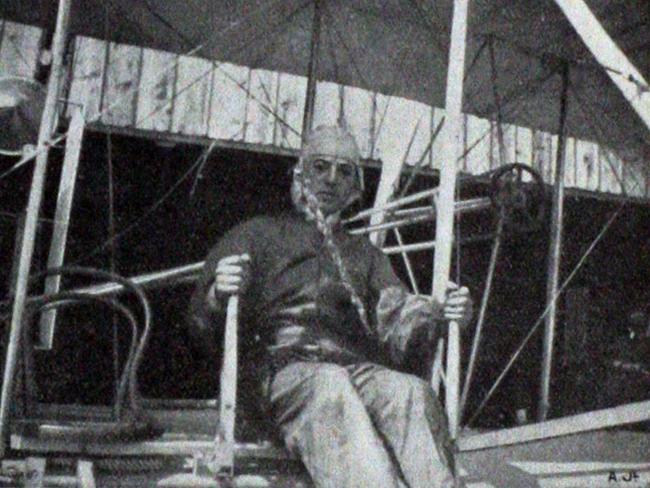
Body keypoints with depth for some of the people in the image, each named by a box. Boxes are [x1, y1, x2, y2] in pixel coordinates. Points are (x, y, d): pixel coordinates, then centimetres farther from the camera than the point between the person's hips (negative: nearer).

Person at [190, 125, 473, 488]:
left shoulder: (365, 253, 32)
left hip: (362, 367, 3)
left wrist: (440, 316, -6)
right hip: (290, 366, -3)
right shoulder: (259, 233, 22)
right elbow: (204, 322, 10)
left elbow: (397, 324, 17)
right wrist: (219, 295, -15)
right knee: (331, 390, -38)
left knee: (414, 393, -32)